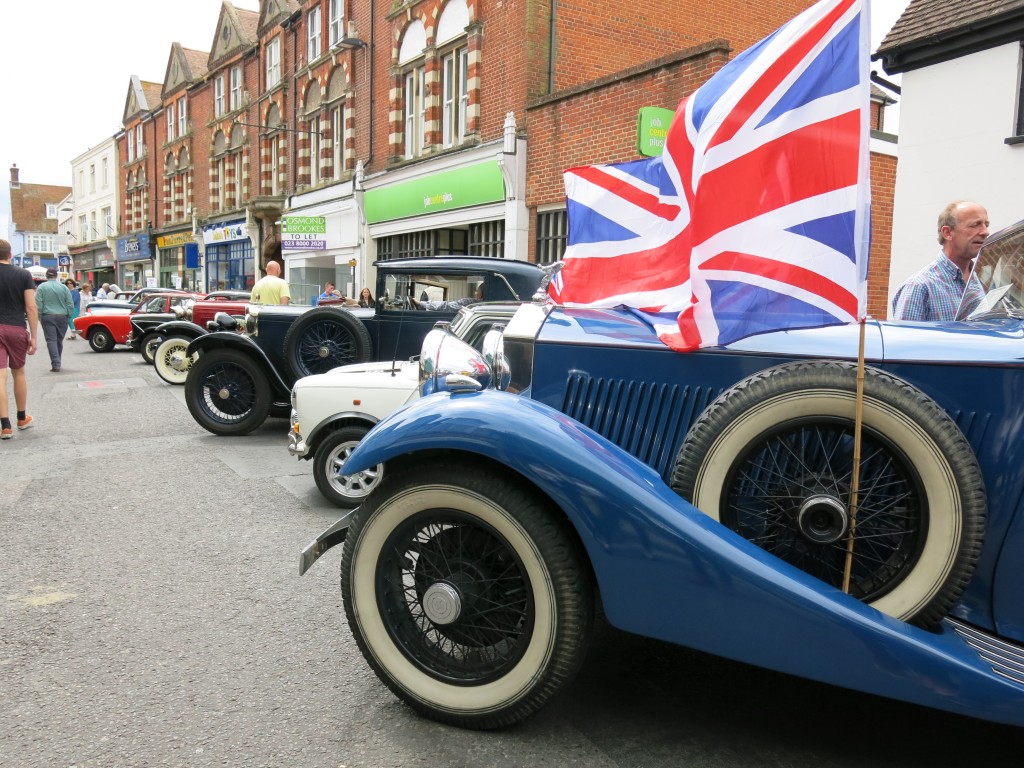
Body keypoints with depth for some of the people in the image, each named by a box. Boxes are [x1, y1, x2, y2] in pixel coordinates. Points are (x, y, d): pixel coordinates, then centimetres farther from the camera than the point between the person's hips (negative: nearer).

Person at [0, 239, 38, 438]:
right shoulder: (24, 274, 0)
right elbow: (31, 307, -5)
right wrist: (33, 336, -2)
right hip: (18, 329, 1)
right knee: (19, 373, 18)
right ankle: (22, 418, 30)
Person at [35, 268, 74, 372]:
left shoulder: (41, 287, -1)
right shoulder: (64, 287, 3)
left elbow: (38, 305, -4)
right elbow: (70, 305, 1)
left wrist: (40, 318, 4)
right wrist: (68, 317, 10)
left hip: (48, 317, -2)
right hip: (62, 317, 2)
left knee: (51, 340, -3)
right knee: (59, 340, 12)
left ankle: (56, 365, -13)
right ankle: (57, 363, 22)